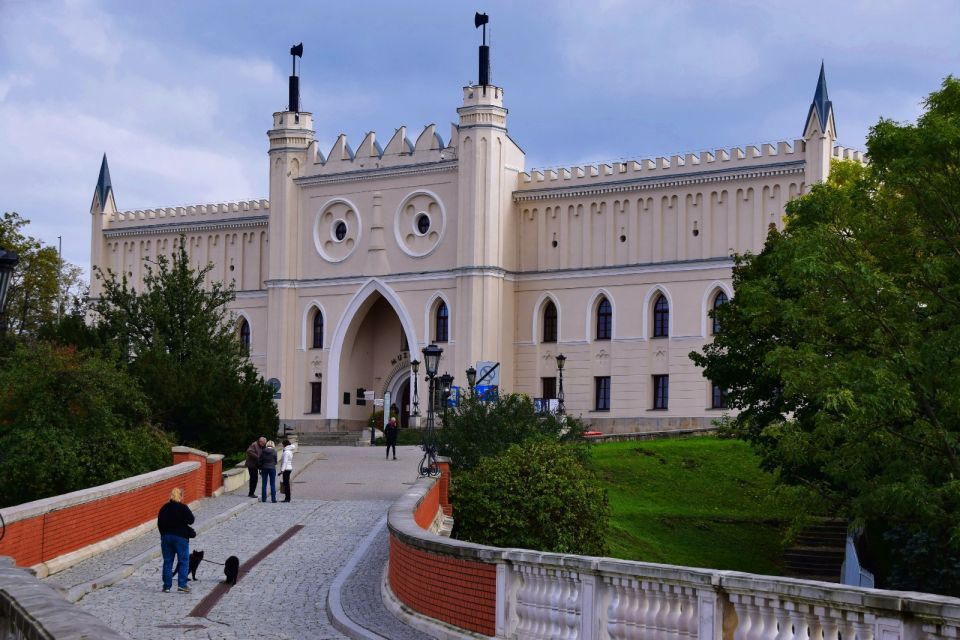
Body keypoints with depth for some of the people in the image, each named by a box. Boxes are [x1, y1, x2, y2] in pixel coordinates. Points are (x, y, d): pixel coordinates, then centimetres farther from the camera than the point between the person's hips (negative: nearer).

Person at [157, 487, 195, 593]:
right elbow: (191, 520, -10)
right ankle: (182, 584, -7)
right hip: (180, 537, -5)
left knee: (167, 562, 10)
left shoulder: (164, 508, 5)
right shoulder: (183, 508, -12)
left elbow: (159, 524, 9)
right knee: (184, 561, 2)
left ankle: (167, 585, 9)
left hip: (166, 537, 5)